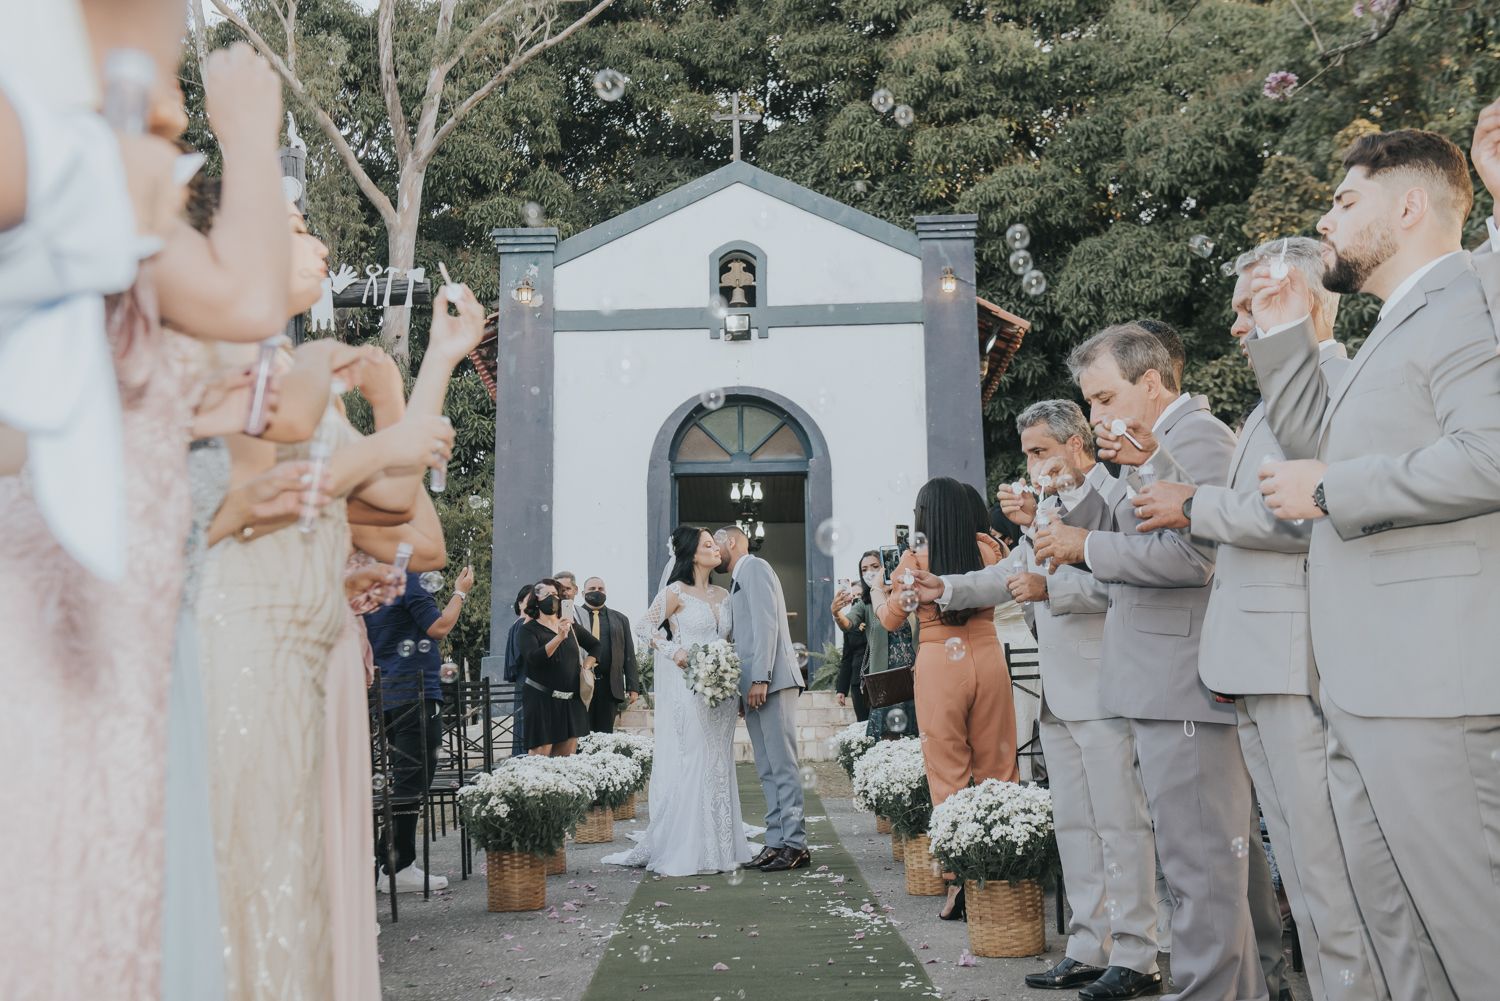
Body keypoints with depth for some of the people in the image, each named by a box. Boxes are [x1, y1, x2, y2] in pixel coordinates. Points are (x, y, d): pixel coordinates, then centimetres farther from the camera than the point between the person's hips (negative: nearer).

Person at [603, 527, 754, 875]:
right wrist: (674, 652, -15)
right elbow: (647, 627, -1)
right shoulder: (676, 592, -4)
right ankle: (684, 850, 0)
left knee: (719, 764, 8)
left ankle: (720, 847, 15)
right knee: (690, 764, -6)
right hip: (688, 687, -6)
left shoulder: (723, 595, 14)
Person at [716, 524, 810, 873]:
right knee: (767, 769, 7)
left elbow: (766, 624, -13)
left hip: (770, 682, -9)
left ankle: (795, 844, -7)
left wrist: (760, 678, -20)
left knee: (782, 764, -9)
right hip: (753, 685, 9)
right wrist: (744, 685, 15)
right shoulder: (738, 580, 25)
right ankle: (776, 841, 9)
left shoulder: (754, 568, -2)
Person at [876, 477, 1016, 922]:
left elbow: (892, 619, 8)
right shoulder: (987, 550, 2)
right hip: (987, 657, 3)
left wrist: (878, 598, 28)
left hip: (939, 664, -2)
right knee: (998, 770, 8)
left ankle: (961, 880, 2)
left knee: (949, 776, 3)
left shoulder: (914, 559, -5)